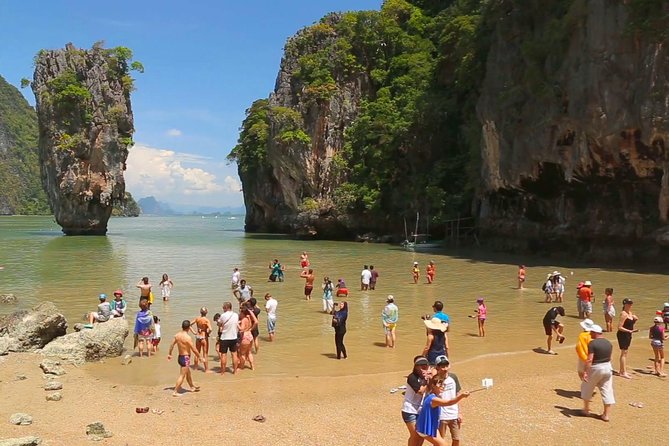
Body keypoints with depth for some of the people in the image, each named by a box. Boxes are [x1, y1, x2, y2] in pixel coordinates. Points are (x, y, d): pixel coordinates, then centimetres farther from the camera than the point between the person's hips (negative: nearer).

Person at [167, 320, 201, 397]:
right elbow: (194, 350, -18)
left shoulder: (177, 335, 0)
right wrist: (199, 357, -4)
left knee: (188, 373, 24)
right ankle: (175, 392, -1)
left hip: (180, 357, 9)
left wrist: (169, 354, 24)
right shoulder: (187, 337, -22)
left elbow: (172, 345, 11)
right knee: (182, 375, -2)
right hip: (185, 358, -9)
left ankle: (192, 387, 40)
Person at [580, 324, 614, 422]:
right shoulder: (608, 343, 5)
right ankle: (606, 414, 11)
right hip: (607, 368, 6)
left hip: (595, 368, -6)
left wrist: (585, 371, -21)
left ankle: (586, 410, 23)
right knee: (607, 391, 9)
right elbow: (609, 357, 11)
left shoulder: (592, 343, -17)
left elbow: (589, 359, -22)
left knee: (586, 388, 14)